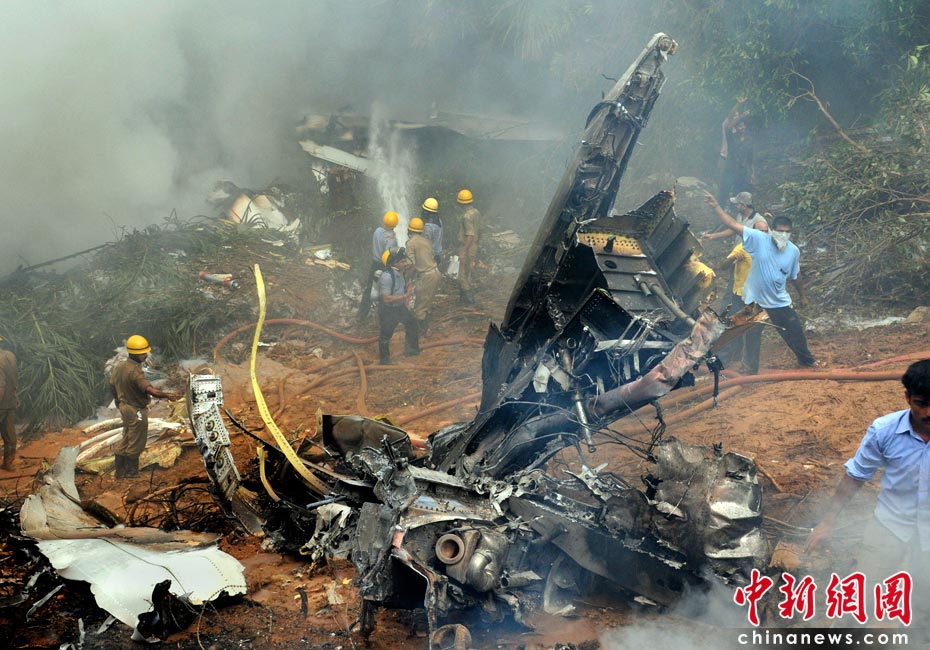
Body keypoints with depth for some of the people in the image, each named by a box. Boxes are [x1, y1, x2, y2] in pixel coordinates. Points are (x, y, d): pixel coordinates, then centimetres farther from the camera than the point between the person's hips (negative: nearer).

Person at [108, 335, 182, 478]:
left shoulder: (119, 366, 0)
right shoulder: (135, 371, -28)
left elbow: (112, 386, 13)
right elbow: (148, 389, -41)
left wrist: (119, 402, 28)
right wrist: (167, 395, -53)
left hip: (124, 406, 9)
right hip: (137, 411, -9)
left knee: (126, 441, 21)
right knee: (136, 444, 5)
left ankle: (120, 472, 29)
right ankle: (131, 474, 15)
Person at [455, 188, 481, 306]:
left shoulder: (467, 216, -23)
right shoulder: (476, 212, 4)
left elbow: (470, 235, -26)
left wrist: (463, 252, -25)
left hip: (467, 248, -9)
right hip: (475, 247, 9)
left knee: (463, 274, 1)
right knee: (470, 273, 18)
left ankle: (468, 298, 6)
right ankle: (468, 296, 28)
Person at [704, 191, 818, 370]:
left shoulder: (794, 251, -8)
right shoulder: (759, 239, -18)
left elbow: (794, 277, 9)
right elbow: (733, 224, -23)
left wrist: (802, 296, 20)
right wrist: (716, 206, -31)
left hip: (780, 301, 2)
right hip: (755, 298, -2)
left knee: (795, 331, 12)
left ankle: (806, 360, 38)